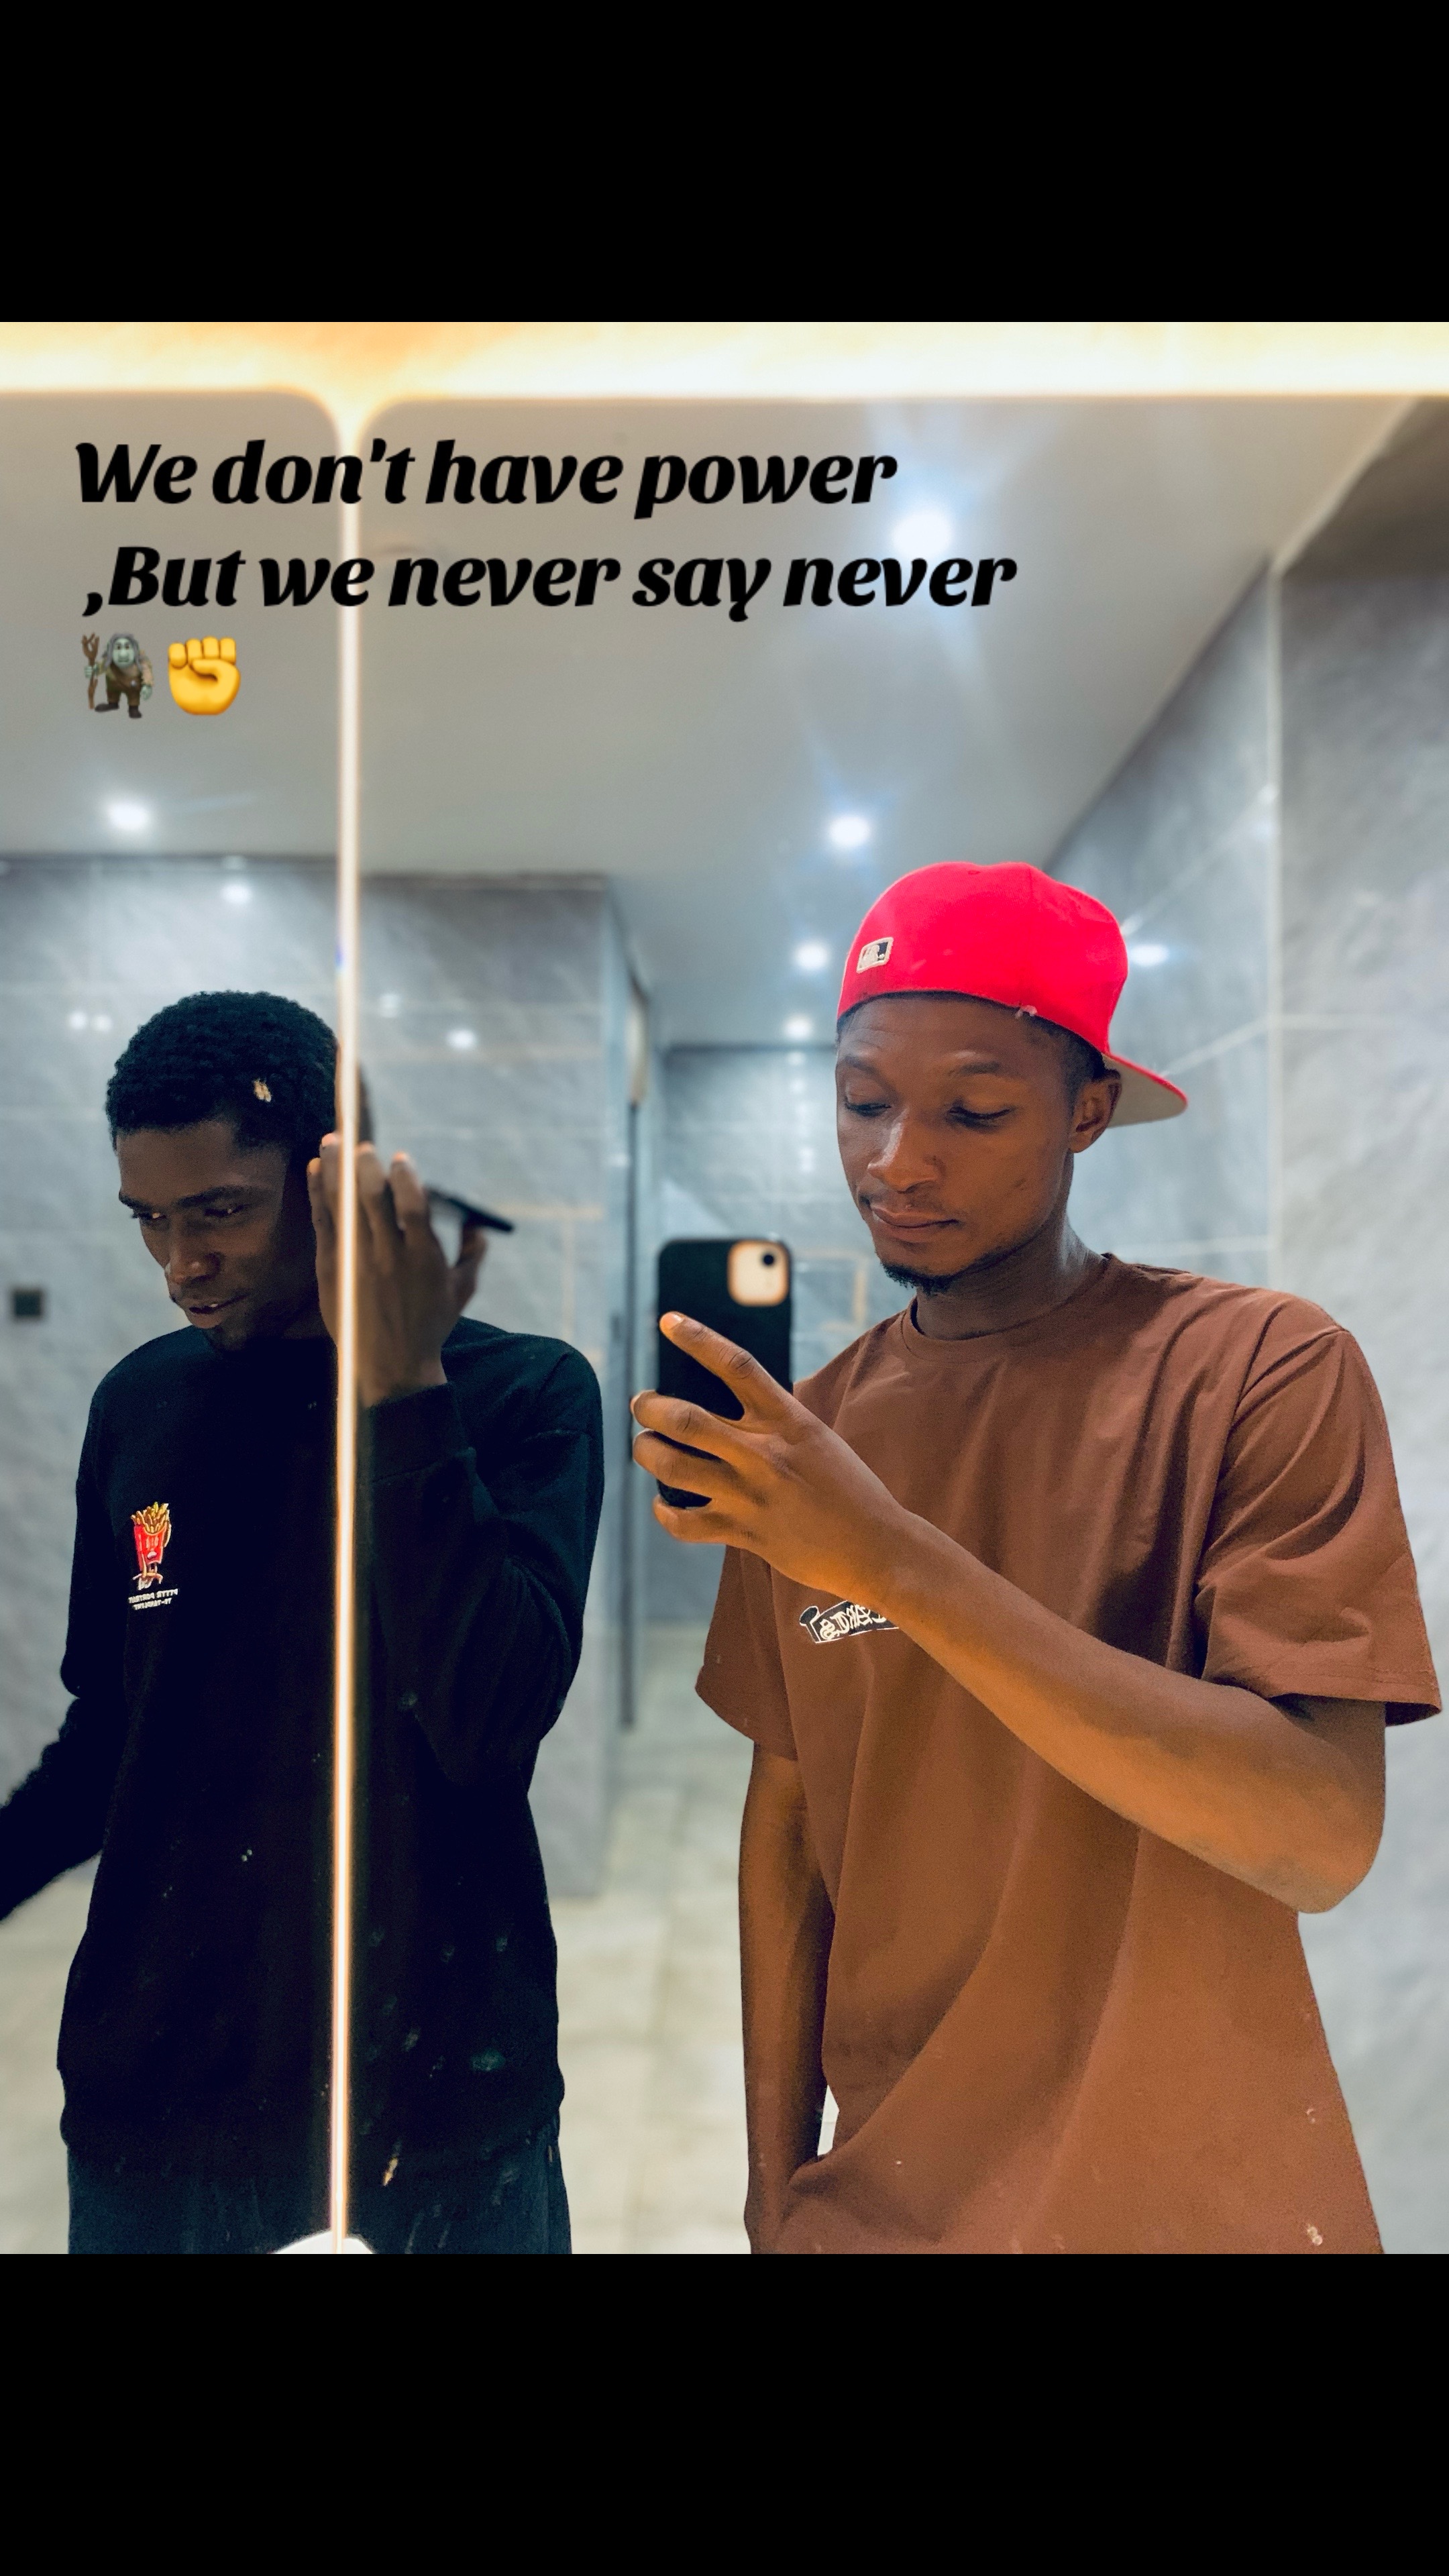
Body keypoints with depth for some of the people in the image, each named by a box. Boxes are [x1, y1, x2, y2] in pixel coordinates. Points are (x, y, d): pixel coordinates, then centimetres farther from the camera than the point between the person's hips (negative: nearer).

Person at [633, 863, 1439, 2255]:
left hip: (1193, 2200, -2)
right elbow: (791, 1803, 1)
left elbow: (1321, 1837, -23)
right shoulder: (798, 1438, -3)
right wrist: (775, 2186, 3)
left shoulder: (1261, 1368, -16)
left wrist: (904, 1566, -30)